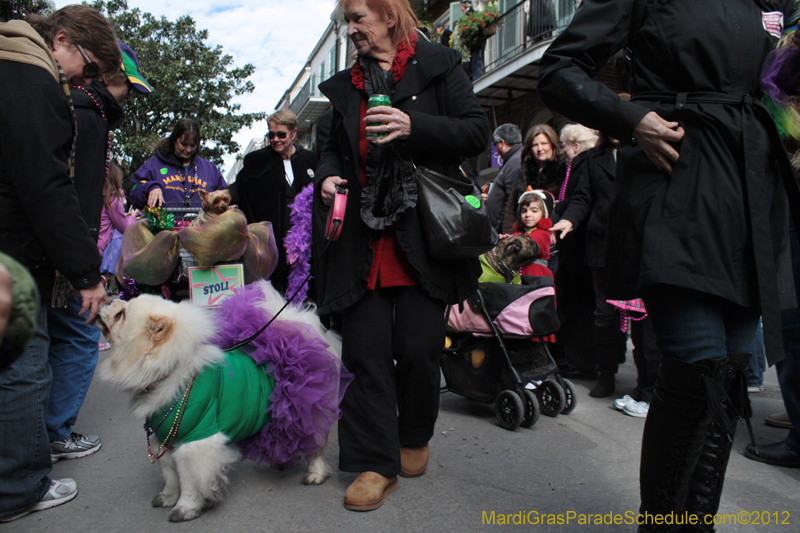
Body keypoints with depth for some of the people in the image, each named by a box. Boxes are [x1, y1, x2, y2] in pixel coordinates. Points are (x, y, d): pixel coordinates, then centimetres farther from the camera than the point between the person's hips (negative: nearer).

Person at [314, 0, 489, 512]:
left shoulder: (438, 66, 8)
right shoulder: (344, 86, 21)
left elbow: (477, 133, 0)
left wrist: (414, 126, -14)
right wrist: (329, 175, 5)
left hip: (423, 234, -3)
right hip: (362, 236, 4)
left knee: (418, 347, 0)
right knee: (365, 348, -1)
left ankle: (415, 438, 28)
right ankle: (377, 463, 12)